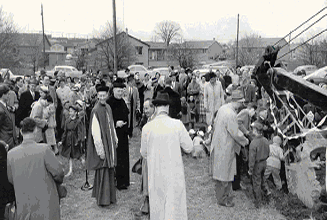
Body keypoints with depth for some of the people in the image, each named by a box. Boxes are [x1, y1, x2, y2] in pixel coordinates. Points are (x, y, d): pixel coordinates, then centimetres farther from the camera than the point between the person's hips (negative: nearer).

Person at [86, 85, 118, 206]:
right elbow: (95, 132, -19)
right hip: (101, 145, -7)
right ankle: (102, 199, 13)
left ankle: (110, 196, 28)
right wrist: (100, 150, -19)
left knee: (110, 171, 15)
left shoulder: (108, 108, 7)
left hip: (110, 144, 8)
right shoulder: (96, 111, -17)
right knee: (102, 172, 0)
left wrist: (115, 139, 14)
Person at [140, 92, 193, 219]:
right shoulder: (177, 124, -12)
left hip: (155, 173, 2)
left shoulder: (147, 127, -8)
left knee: (158, 205, 18)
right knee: (175, 204, 9)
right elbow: (189, 148, -4)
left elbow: (144, 153, 4)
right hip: (174, 172, -1)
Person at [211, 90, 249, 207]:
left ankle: (224, 194, 34)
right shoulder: (231, 115, -25)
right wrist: (245, 141, -4)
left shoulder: (223, 108, 4)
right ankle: (222, 199, 17)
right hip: (225, 148, -10)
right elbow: (235, 134, -20)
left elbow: (215, 124, 14)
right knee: (224, 172, 4)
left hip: (219, 143, 10)